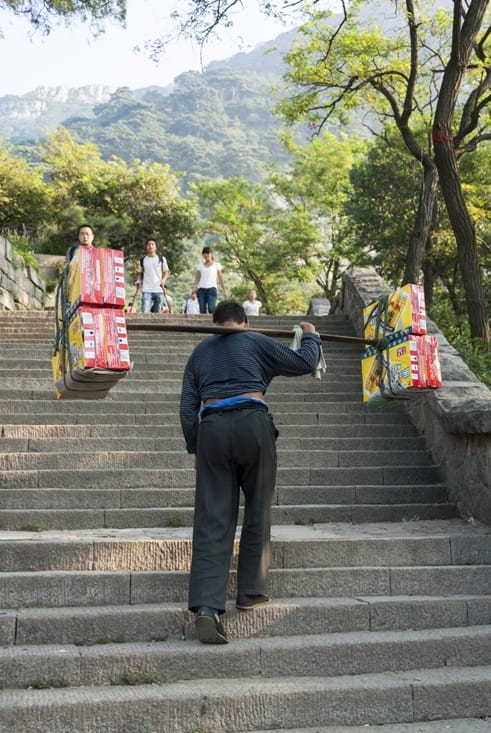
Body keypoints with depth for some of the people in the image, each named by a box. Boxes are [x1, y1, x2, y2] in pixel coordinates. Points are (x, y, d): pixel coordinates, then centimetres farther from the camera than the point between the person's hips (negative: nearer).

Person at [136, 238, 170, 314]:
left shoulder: (161, 259, 8)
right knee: (145, 312, -15)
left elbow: (166, 272, 12)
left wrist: (163, 280, -8)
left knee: (158, 313, 6)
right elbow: (140, 273, 18)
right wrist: (139, 280, -2)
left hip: (159, 290, 1)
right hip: (146, 290, -1)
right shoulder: (142, 260, 9)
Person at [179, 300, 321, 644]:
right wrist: (311, 336, 33)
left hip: (211, 429, 3)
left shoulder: (200, 352, 23)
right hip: (252, 422, -2)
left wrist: (194, 448, 22)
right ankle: (251, 591, 18)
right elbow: (305, 362, 14)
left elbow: (187, 408, 17)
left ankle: (206, 605, -12)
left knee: (212, 520, -1)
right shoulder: (256, 342, 13)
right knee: (258, 512, 13)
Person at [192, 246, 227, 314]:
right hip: (201, 289, 2)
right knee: (202, 310, -5)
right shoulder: (200, 266, 16)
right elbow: (197, 279, 11)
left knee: (211, 308, -20)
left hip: (211, 289, -2)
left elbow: (220, 278, 8)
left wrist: (224, 290, 1)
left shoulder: (216, 265, 10)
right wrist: (194, 288, -5)